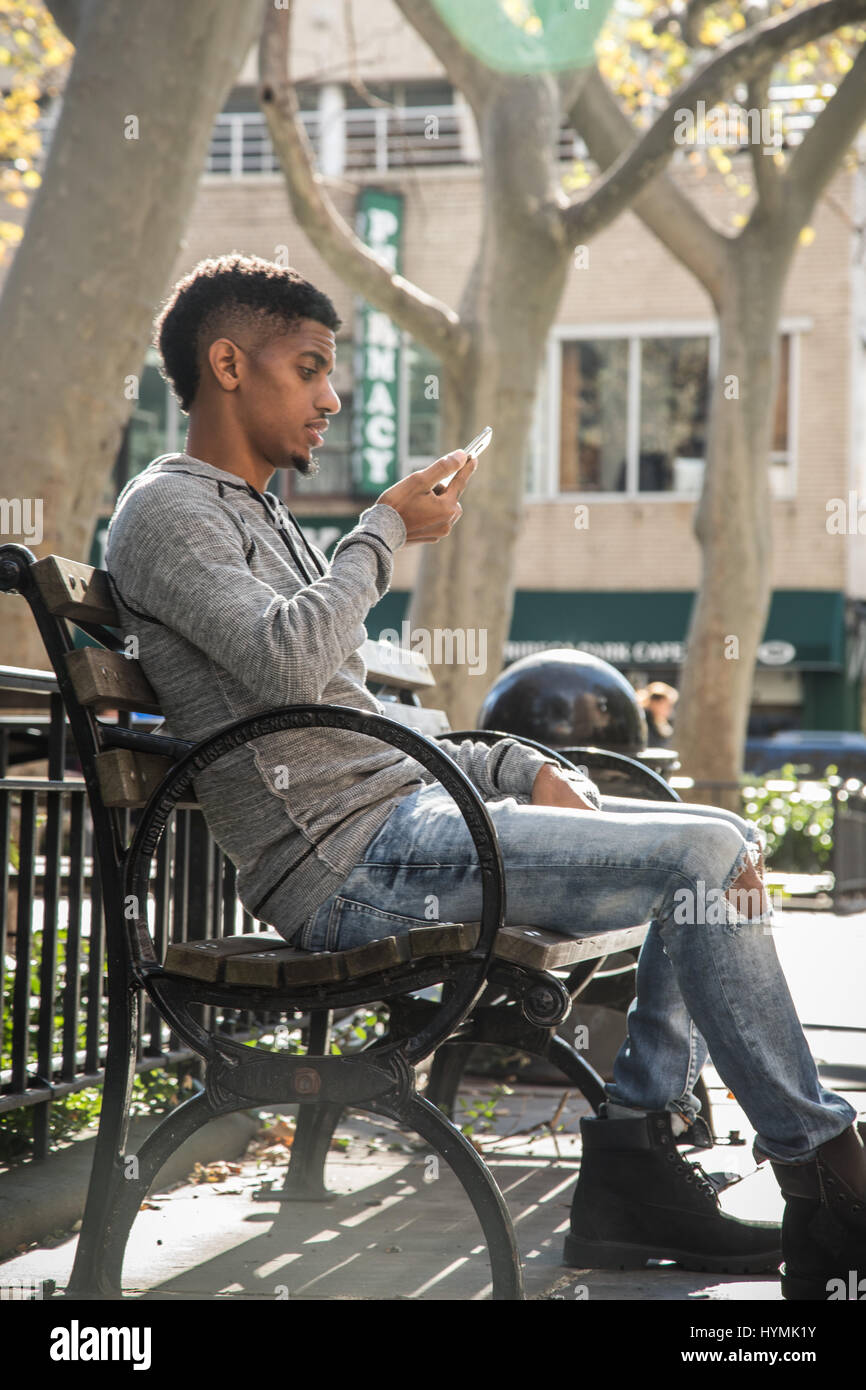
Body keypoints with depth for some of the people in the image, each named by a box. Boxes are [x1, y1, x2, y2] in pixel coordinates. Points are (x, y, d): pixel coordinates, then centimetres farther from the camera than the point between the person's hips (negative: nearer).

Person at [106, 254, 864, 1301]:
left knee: (722, 842, 7)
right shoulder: (166, 513, -4)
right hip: (349, 866, -10)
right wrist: (386, 531, -8)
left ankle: (633, 1156, 0)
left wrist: (517, 768, 10)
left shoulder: (263, 522, 26)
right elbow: (287, 663, -24)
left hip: (403, 812, 10)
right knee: (708, 859, -17)